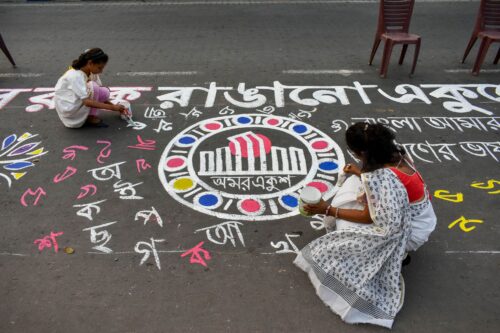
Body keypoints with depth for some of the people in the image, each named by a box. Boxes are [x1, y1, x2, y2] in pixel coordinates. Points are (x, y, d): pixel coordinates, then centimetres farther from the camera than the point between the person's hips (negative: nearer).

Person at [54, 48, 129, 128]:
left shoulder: (92, 72, -4)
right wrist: (112, 107, -35)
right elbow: (87, 102, -35)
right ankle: (91, 117, -13)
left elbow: (100, 94, 2)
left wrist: (116, 107, -9)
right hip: (67, 108, -7)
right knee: (92, 87, -27)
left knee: (105, 92, -10)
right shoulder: (75, 76, -28)